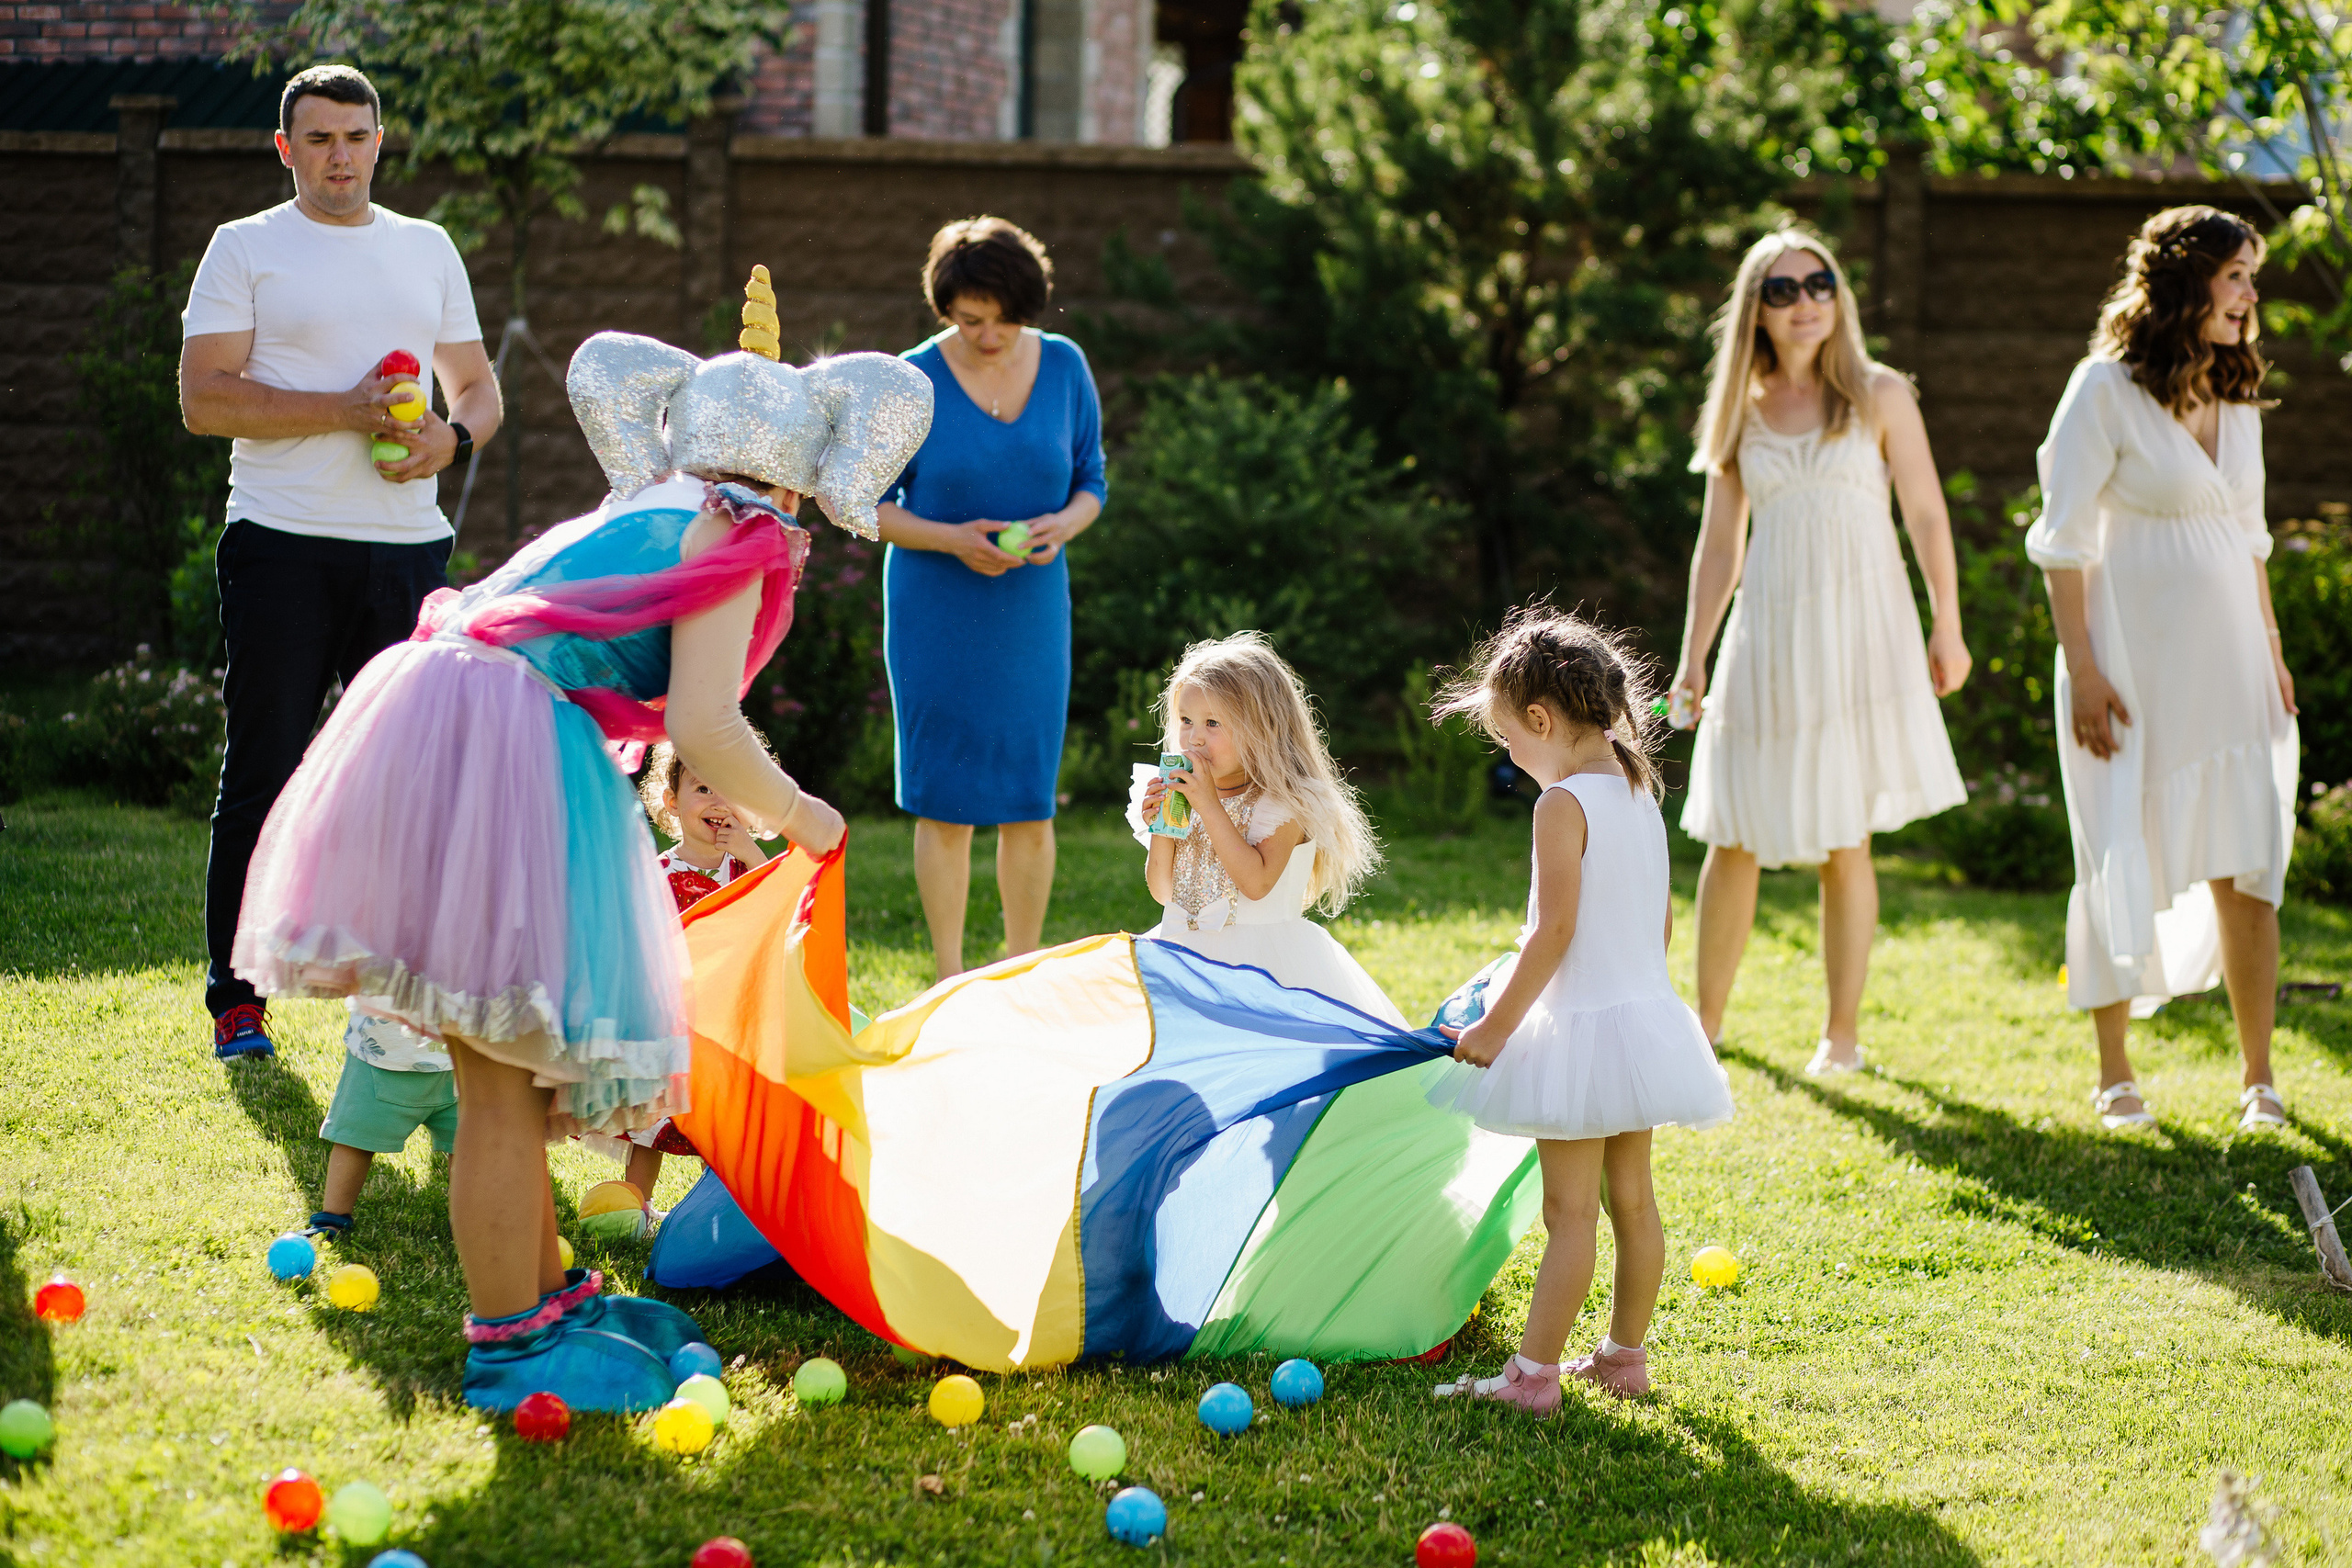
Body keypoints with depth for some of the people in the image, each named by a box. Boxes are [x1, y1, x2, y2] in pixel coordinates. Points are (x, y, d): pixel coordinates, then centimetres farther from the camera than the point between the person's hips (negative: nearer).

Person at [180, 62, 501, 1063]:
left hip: (407, 545, 4)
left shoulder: (428, 249, 17)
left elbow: (478, 386, 19)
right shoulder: (246, 249, 3)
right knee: (263, 780, -3)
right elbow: (204, 397, -7)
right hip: (283, 547, -4)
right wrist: (343, 410, -16)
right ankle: (235, 1000, 4)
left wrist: (452, 436, -5)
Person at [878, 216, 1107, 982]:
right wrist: (952, 539, -19)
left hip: (1031, 609, 3)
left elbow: (1091, 482, 9)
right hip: (937, 613, -3)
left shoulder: (1065, 367, 1)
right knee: (945, 802, -1)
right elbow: (870, 505, -3)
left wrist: (1062, 525, -13)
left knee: (1030, 802, 4)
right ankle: (951, 984, 8)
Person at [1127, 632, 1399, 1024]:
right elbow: (1162, 892, 10)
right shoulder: (1180, 793, 7)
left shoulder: (1283, 801, -9)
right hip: (1187, 955, 5)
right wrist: (1160, 827, -8)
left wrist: (1209, 806, -22)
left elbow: (1257, 882, -22)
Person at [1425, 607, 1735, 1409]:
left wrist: (1495, 1026, -16)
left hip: (1584, 1027, -9)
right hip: (1645, 1011, 9)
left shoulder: (1563, 803, -17)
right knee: (1632, 1199, 15)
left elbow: (1554, 930, -21)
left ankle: (1533, 1373, -1)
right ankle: (1625, 1355, 24)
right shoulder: (1639, 793, 8)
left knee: (1570, 1211, -5)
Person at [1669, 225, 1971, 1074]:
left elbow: (1927, 515, 4)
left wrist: (1947, 628, 0)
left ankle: (1842, 1029, 10)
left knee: (1845, 840, 0)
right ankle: (1706, 1019, 14)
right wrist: (1692, 659, 8)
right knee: (1734, 838, 1)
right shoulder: (1743, 412, 9)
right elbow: (1718, 545, 13)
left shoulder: (1879, 396, 2)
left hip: (1859, 630, -2)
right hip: (1768, 637, 2)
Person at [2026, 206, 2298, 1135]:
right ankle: (2115, 1077, 14)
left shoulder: (2237, 393, 11)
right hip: (2136, 661, -5)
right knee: (2124, 870, 3)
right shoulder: (2107, 388, -9)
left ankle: (2259, 1081, 9)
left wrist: (2273, 655, 14)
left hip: (2227, 659, 5)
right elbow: (2061, 538, -10)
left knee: (2248, 871, 2)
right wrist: (2082, 670, -14)